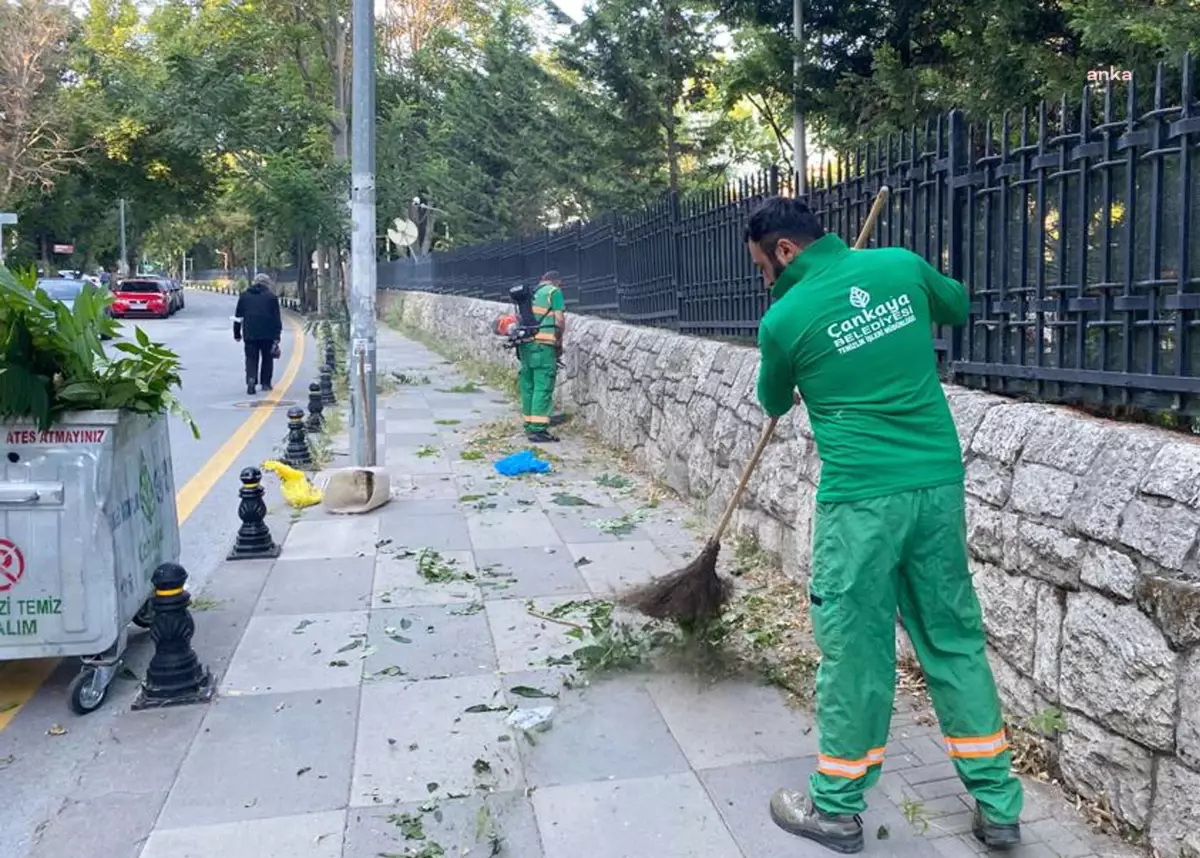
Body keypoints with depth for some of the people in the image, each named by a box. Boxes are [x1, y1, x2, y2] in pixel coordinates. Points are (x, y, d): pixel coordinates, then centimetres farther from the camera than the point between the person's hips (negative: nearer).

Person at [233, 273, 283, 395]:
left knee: (251, 359, 4)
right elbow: (277, 318, -1)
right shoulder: (271, 296, 3)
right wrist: (277, 336, -1)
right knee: (267, 359, 12)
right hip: (268, 334, -1)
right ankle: (265, 383, 15)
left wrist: (237, 333, 17)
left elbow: (238, 316, 11)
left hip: (249, 334, 1)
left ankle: (251, 379, -18)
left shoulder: (244, 296, 10)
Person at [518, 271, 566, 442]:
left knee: (528, 385, 12)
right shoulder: (554, 292, 1)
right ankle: (538, 429, -11)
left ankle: (529, 426, 17)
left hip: (525, 344, 7)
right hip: (543, 344, -7)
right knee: (543, 387, -7)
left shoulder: (530, 293, 21)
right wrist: (560, 344, 5)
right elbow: (559, 321, -8)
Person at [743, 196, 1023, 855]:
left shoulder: (784, 319, -7)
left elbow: (774, 403, 13)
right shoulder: (901, 265, 3)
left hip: (861, 497, -5)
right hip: (940, 481, 5)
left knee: (854, 647, 7)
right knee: (955, 636, 15)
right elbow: (956, 307, 25)